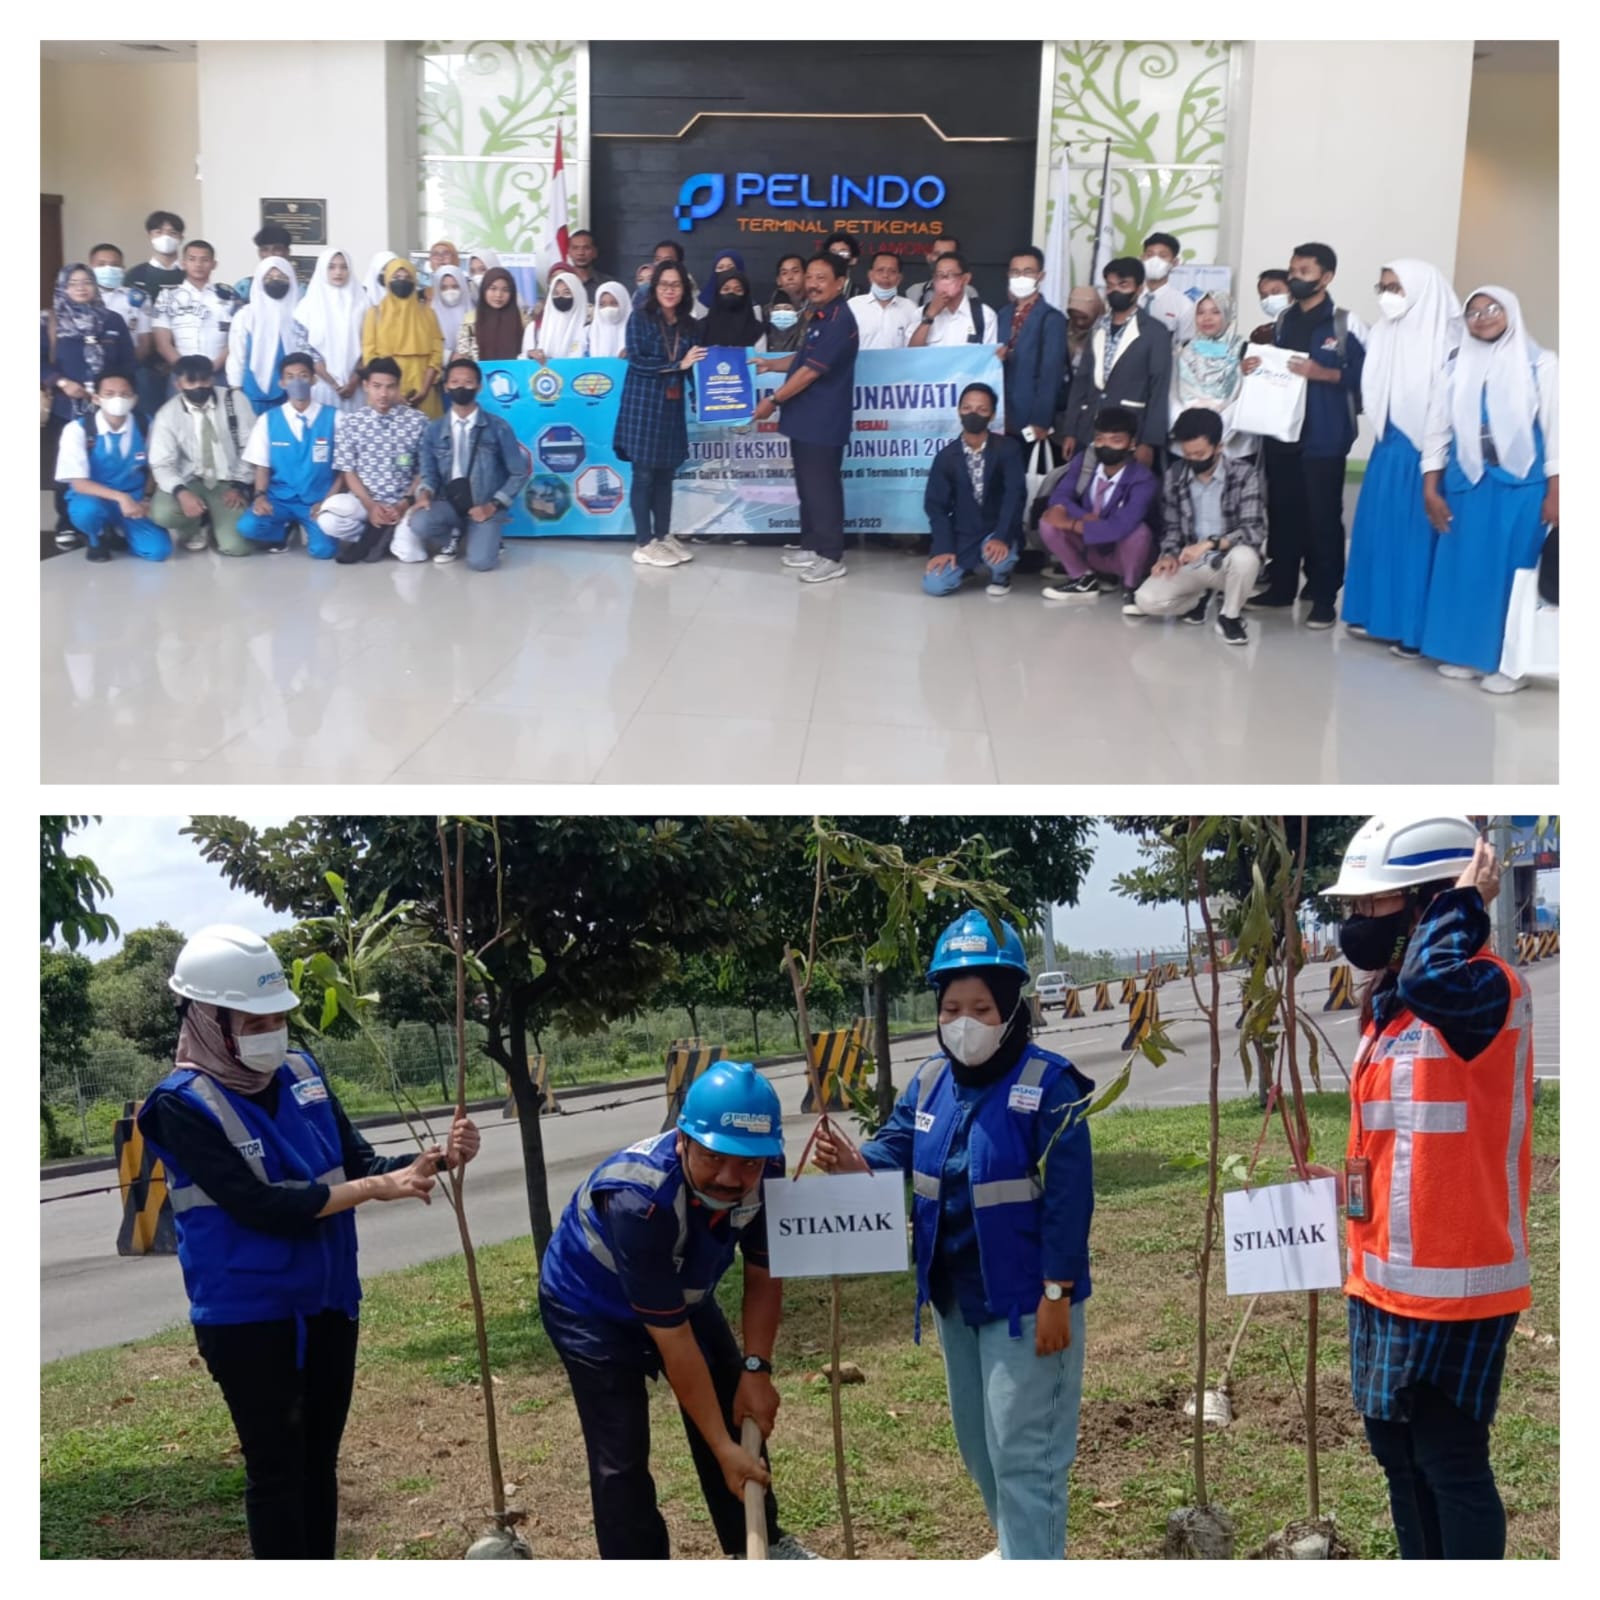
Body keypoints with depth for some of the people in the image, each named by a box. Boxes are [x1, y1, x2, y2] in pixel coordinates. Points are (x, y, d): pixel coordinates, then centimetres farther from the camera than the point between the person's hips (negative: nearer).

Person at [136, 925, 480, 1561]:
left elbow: (357, 1163, 6)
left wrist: (438, 1157, -11)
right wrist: (377, 1188, -23)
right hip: (249, 1320, -6)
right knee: (276, 1472, 4)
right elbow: (262, 1206, -24)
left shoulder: (300, 1072, 1)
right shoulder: (183, 1104, -17)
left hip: (329, 1305, 6)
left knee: (318, 1461, 18)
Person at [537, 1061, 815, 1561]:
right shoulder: (639, 1199, -43)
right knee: (621, 1457, -11)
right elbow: (673, 1341, -35)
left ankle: (759, 1544, 33)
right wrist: (723, 1449, -29)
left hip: (680, 1292, 6)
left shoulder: (764, 1171, -26)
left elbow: (763, 1275, -7)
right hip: (590, 1307, -6)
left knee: (738, 1410, 11)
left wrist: (756, 1369, -14)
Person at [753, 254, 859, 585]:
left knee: (822, 487, -4)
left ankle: (831, 557, 2)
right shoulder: (819, 316, 15)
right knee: (807, 485, 15)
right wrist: (770, 364, 15)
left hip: (823, 421, -10)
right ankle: (812, 546, 25)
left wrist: (773, 400, -14)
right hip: (805, 418, 10)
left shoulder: (839, 320, -17)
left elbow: (811, 371, -20)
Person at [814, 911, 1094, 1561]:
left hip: (1024, 1300, -7)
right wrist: (854, 1163, -25)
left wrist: (1056, 1295, -20)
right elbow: (895, 1153, -1)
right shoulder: (930, 1082, 1)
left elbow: (1068, 1199, -19)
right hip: (954, 1296, 7)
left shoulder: (1048, 1084, -18)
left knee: (1022, 1451, -1)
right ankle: (1022, 1555, 41)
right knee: (978, 1444, 21)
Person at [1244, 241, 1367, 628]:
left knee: (1323, 517, -1)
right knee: (1281, 512, 10)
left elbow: (1364, 376, -10)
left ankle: (1323, 598, 5)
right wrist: (1253, 368, 4)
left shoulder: (1345, 324, -4)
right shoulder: (1282, 321, 14)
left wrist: (1322, 373, -22)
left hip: (1323, 438, -6)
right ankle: (1280, 587, 21)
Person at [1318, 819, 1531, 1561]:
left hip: (1452, 1282, -9)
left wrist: (1463, 903, -25)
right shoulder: (1390, 1006, 12)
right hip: (1386, 1278, 9)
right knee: (1397, 1450, 19)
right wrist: (1352, 1184, 8)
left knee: (1449, 1460, 1)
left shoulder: (1487, 986, -16)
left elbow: (1433, 980, -41)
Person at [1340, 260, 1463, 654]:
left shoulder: (1446, 338, -12)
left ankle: (1412, 627, 2)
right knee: (1377, 528, 10)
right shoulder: (1384, 333, 8)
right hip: (1388, 447, 7)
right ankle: (1376, 612, 21)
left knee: (1414, 534, -3)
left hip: (1423, 452, -7)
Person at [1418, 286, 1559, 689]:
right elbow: (1437, 428, 10)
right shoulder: (1458, 366, 9)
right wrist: (1431, 490, 3)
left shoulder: (1539, 364, 0)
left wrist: (1555, 493, -8)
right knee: (1464, 566, 6)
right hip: (1466, 483, 3)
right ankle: (1463, 651, 16)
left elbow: (1555, 429, -2)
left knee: (1512, 568, -1)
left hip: (1521, 485, -3)